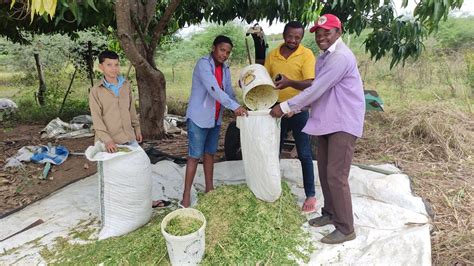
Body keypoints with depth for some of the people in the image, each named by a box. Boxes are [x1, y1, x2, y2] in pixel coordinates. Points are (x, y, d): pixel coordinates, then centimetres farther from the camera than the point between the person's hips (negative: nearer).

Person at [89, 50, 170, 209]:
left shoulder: (126, 85, 4)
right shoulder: (96, 91, -9)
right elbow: (97, 119, -13)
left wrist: (137, 128, 14)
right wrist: (107, 140, -21)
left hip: (128, 136, 5)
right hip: (110, 140, -5)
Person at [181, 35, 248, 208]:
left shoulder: (225, 69, 9)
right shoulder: (203, 64, -15)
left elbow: (229, 92, 3)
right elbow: (213, 89, -27)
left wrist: (240, 107, -15)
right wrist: (234, 106, -33)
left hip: (215, 118, 7)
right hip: (198, 117, -7)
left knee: (210, 154, 14)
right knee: (195, 156, -4)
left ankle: (209, 189, 26)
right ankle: (186, 194, 4)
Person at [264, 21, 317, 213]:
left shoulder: (306, 55, -8)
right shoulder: (272, 55, 5)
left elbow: (311, 84, -19)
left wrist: (291, 83, -35)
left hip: (298, 110, -4)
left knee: (304, 154, 2)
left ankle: (310, 195, 15)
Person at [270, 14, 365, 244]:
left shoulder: (340, 57, -18)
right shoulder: (323, 56, 15)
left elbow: (316, 90, -22)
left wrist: (285, 107, -16)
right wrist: (296, 108, 5)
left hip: (343, 124, -10)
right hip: (327, 122, 10)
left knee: (336, 176, -7)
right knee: (324, 172, 15)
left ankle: (346, 229, 7)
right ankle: (330, 213, 32)